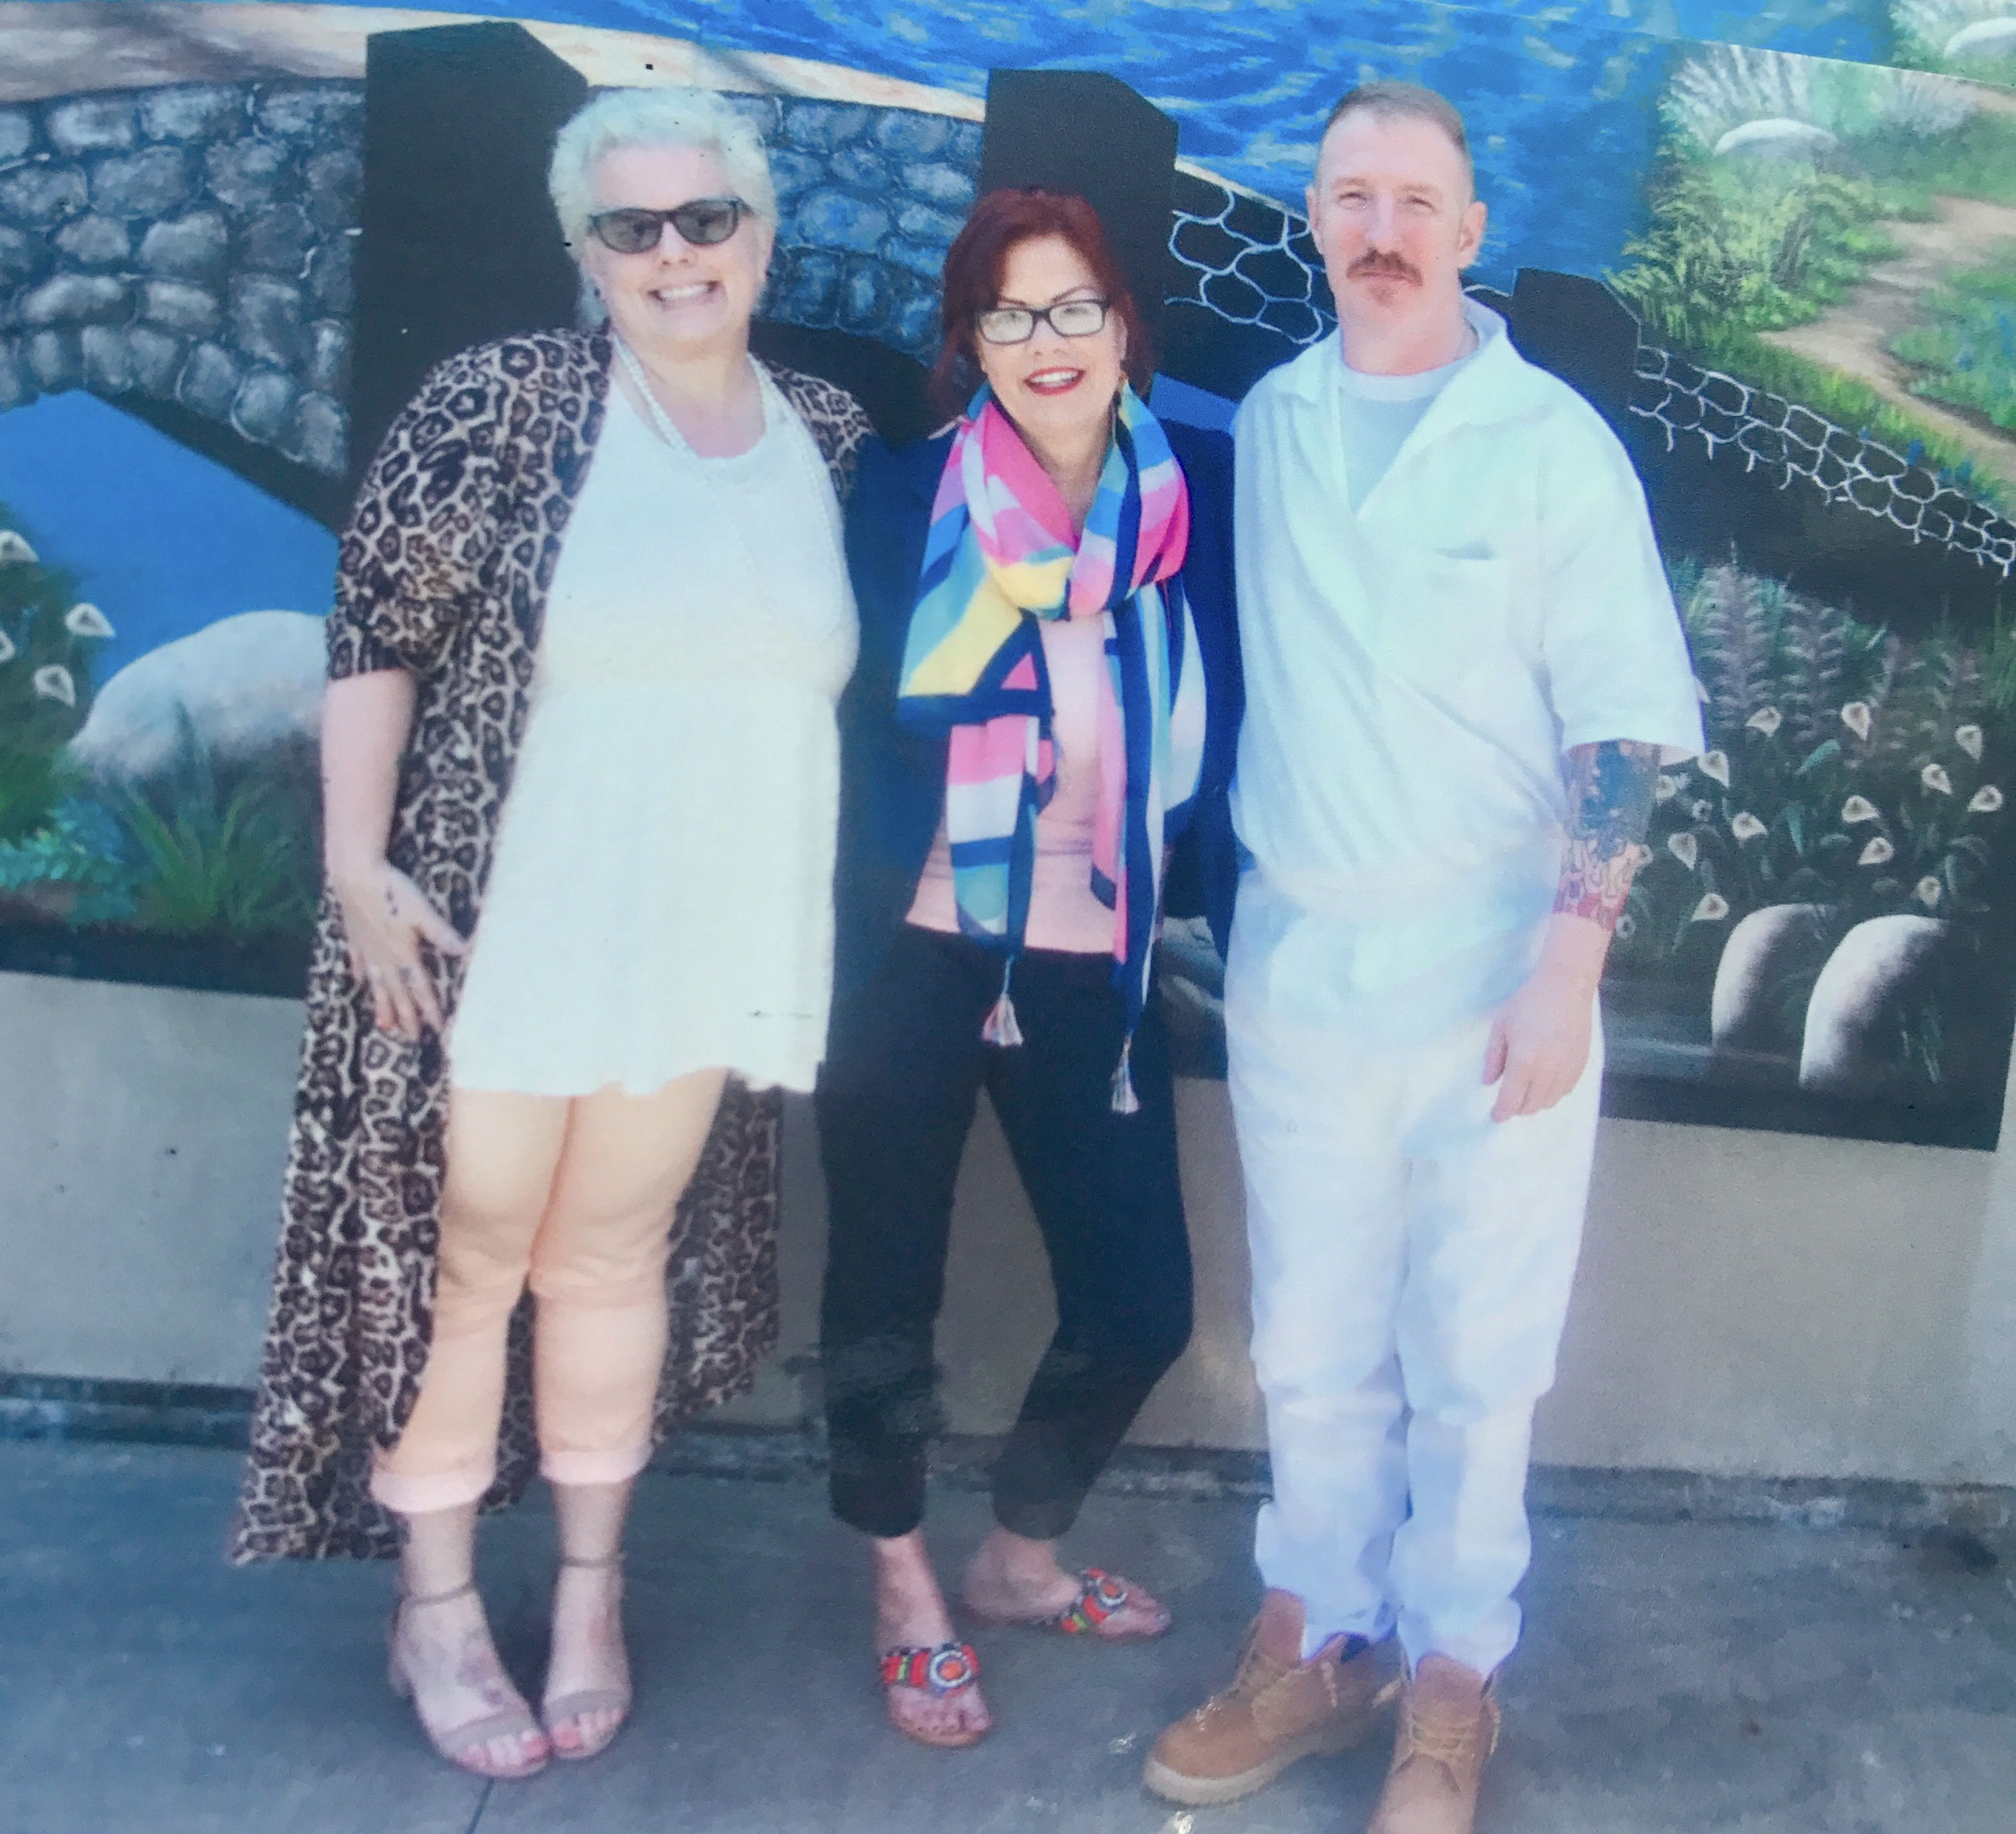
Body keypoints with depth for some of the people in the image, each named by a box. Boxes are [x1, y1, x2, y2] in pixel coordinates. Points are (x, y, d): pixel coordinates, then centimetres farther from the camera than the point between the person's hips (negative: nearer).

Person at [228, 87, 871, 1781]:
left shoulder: (832, 439, 5)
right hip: (493, 931, -3)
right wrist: (359, 870, -12)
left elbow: (862, 671, 13)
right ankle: (435, 1609, 28)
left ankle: (592, 1591, 32)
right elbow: (374, 639, -6)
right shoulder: (500, 404, -7)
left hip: (700, 945, 3)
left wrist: (861, 915, 10)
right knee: (457, 1258, 9)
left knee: (615, 1255, 15)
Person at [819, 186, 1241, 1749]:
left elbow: (1220, 735, 7)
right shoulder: (906, 497, -5)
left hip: (1095, 969, 2)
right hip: (910, 961, -2)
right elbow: (844, 722, -4)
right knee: (889, 1283, 8)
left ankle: (1022, 1555, 34)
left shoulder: (1199, 499, 0)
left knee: (1141, 1298, 6)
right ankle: (906, 1594, 33)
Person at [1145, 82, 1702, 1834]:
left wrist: (1568, 964, -13)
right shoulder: (1269, 423, 8)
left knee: (1474, 1360, 7)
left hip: (1492, 979, -3)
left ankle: (1451, 1684, 25)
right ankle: (1315, 1645, 30)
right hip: (1296, 967, 3)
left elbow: (1626, 723, -6)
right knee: (1315, 1347, 13)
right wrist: (1220, 898, 11)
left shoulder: (1551, 440, -4)